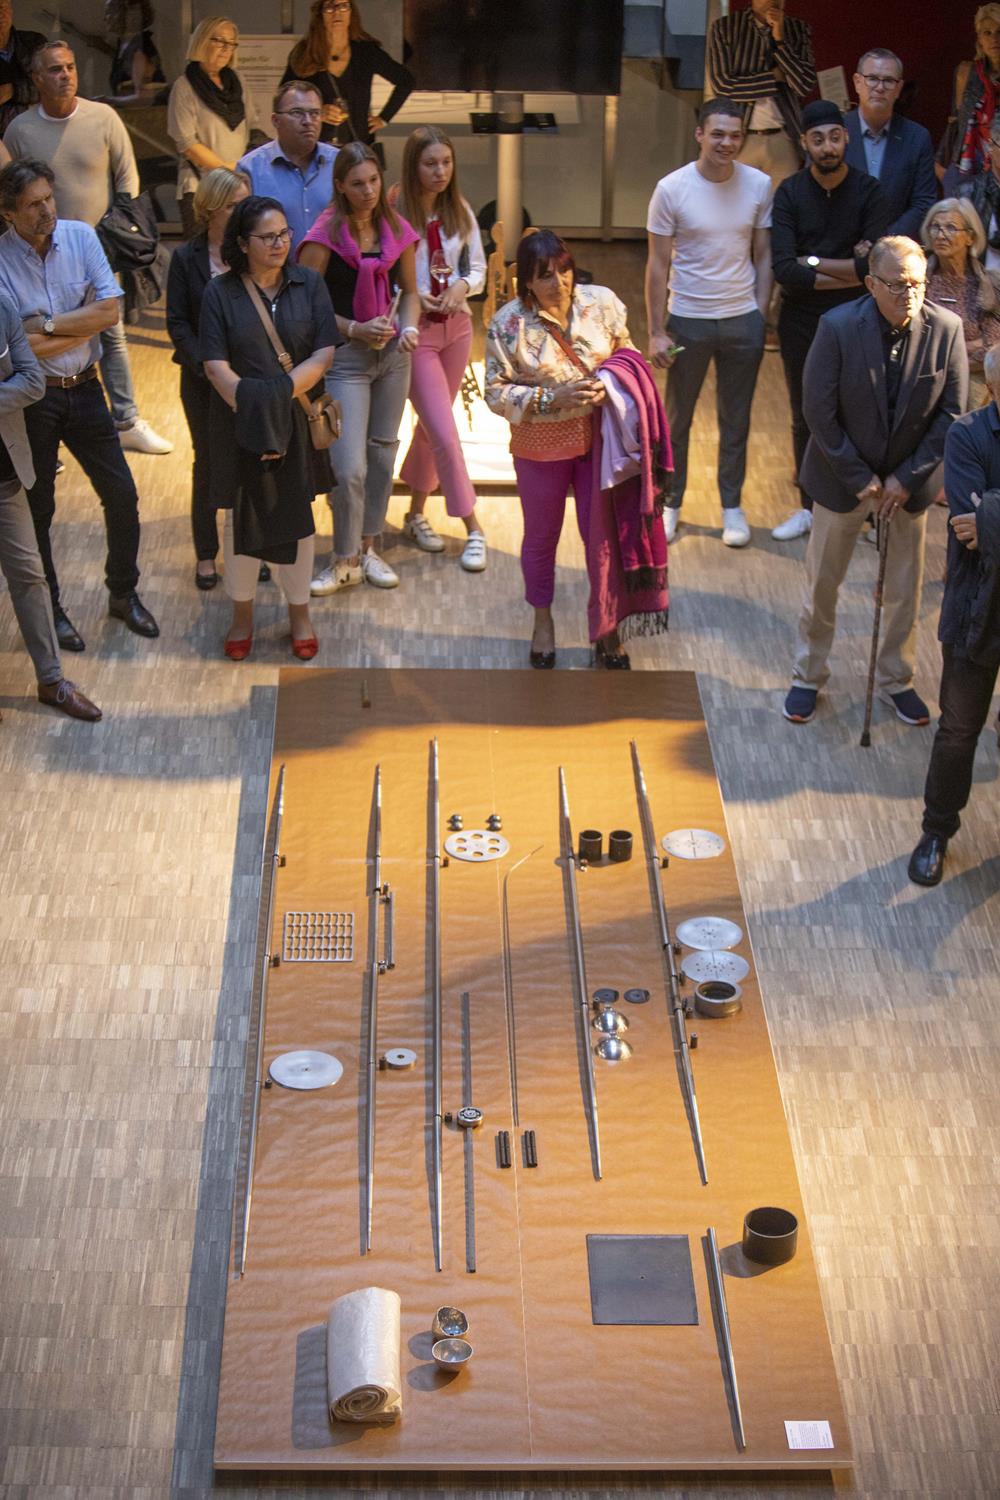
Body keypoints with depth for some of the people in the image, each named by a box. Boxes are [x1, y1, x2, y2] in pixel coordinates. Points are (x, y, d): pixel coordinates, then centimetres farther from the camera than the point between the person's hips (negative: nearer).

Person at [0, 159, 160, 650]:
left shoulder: (80, 237, -4)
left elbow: (110, 310, -11)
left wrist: (47, 324, -16)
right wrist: (82, 325, -13)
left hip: (83, 389, 3)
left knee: (121, 495, 7)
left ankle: (123, 593, 27)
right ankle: (49, 608, 25)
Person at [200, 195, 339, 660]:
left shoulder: (308, 284, 1)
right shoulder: (220, 292, -4)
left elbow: (325, 352, -5)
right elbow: (216, 365, -8)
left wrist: (282, 393, -17)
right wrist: (252, 409, -18)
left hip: (298, 422, 1)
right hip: (240, 425, -1)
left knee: (296, 516, 8)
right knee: (241, 517, 7)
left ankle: (299, 612, 23)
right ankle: (242, 613, 23)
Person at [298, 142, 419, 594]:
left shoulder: (396, 230, 3)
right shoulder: (325, 234, -12)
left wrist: (409, 327, -4)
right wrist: (355, 329, -18)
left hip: (392, 353, 5)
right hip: (344, 357, -5)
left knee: (382, 454, 12)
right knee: (349, 468, -10)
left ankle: (368, 548, 28)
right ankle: (345, 561, 8)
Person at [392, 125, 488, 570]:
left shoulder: (460, 212, 3)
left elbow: (478, 268, 9)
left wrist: (462, 286, -11)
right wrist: (413, 297, -23)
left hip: (457, 325, 6)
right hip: (414, 331, -6)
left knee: (432, 425, 16)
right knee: (444, 433, -8)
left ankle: (416, 513, 31)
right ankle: (472, 529, -1)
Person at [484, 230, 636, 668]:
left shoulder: (602, 303, -8)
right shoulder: (508, 324, -16)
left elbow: (626, 355, 6)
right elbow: (497, 392, -13)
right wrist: (551, 398, -25)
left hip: (599, 438, 2)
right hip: (541, 447, -1)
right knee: (541, 537, 16)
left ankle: (605, 626, 28)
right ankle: (543, 622, 39)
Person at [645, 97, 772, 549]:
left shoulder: (759, 185, -4)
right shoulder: (672, 189, -11)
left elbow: (763, 257, 5)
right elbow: (658, 265, -7)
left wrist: (761, 317, 2)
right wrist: (656, 331, -8)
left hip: (743, 321, 2)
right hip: (688, 320, -2)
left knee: (735, 420, 13)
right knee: (676, 419, 11)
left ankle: (732, 505, 26)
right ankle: (669, 503, 25)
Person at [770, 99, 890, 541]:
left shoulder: (869, 192, -6)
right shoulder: (790, 193, -5)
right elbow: (783, 269, -16)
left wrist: (813, 263, -13)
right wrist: (848, 272, -16)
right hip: (801, 320, 2)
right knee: (804, 417, 11)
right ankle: (809, 507, 25)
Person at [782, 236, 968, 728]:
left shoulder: (946, 329, -14)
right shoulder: (838, 327, -20)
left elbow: (952, 412, -8)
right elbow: (819, 411, -16)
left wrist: (906, 478, -11)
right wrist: (860, 479, -14)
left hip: (908, 480, 2)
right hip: (843, 477, -1)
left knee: (905, 589, 14)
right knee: (822, 582, 12)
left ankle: (895, 678, 34)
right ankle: (808, 676, 31)